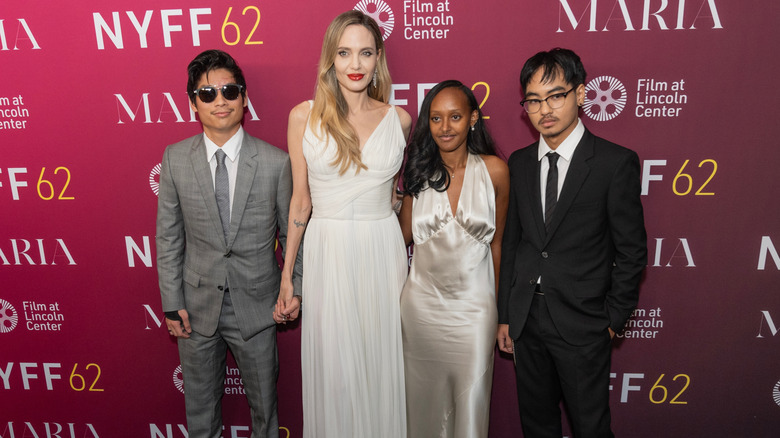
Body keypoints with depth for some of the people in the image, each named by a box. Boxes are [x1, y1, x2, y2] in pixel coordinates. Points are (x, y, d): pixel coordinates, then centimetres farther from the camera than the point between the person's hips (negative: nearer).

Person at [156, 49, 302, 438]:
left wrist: (296, 289, -2)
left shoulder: (277, 162, -10)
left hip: (256, 306, -1)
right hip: (197, 307, 2)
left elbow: (293, 232, -1)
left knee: (264, 403, 19)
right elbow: (168, 236, 0)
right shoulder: (175, 159, -5)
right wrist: (172, 303, -1)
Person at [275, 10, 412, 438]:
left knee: (381, 361, 12)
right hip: (327, 253, -1)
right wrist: (287, 274, 4)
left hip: (382, 253, 1)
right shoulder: (305, 116, -1)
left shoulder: (398, 119, 2)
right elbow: (300, 199, 3)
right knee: (332, 365, 10)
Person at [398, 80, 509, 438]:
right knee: (424, 396, 18)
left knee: (471, 398, 11)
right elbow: (406, 232, 6)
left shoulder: (494, 170, -6)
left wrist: (496, 298, 7)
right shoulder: (417, 170, -2)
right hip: (422, 301, 2)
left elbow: (497, 239, 3)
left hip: (474, 304, -1)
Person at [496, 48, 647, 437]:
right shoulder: (519, 163, 4)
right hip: (525, 318, 5)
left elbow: (631, 250, -6)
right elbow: (511, 242, 7)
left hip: (581, 322, -4)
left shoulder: (616, 162, -10)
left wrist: (614, 319, -5)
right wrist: (505, 316, 7)